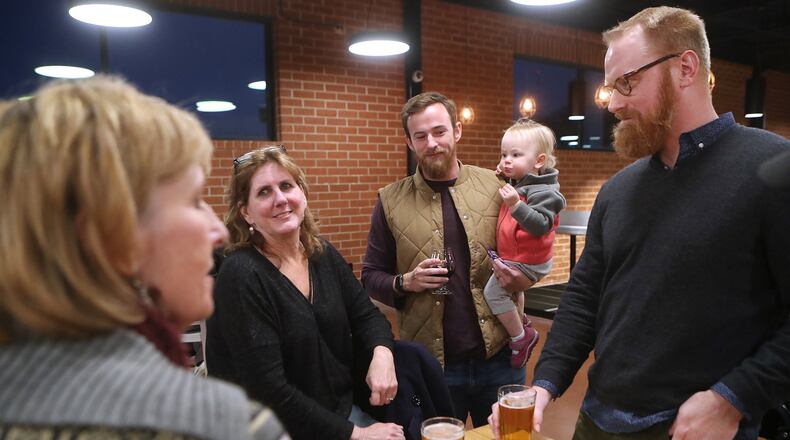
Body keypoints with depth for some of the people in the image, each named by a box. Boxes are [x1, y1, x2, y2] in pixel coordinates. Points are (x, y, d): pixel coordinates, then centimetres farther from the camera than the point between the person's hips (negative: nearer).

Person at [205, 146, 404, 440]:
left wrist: (382, 353, -14)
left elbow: (366, 315, 8)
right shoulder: (241, 275, -18)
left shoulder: (324, 256, 1)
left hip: (344, 409, 7)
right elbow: (267, 388, -21)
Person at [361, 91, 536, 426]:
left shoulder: (495, 187, -1)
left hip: (498, 358, 1)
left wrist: (522, 278, -12)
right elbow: (370, 277, 3)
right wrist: (404, 282, -15)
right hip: (428, 364, 0)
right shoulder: (390, 201, -2)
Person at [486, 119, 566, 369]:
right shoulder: (519, 182, 3)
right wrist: (502, 178, 6)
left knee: (493, 291, -15)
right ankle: (520, 320, 57)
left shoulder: (542, 191, -25)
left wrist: (515, 204, -46)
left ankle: (521, 336, 1)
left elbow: (540, 225, -35)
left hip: (527, 261, -10)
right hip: (516, 257, 11)